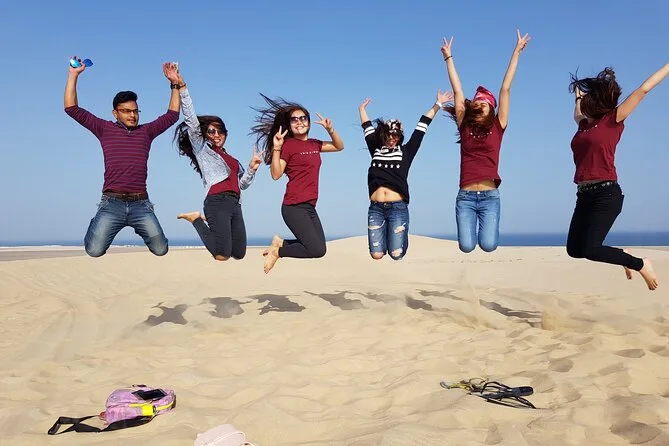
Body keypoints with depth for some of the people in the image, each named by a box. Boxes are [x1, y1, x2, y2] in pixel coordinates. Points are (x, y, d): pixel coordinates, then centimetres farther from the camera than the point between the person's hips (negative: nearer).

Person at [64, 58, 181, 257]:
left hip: (140, 204, 1)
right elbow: (72, 109, 7)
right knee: (94, 251, -11)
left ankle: (142, 230, 29)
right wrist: (73, 75, 4)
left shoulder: (146, 131, 14)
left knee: (160, 250, -6)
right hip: (112, 203, -1)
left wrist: (174, 84, 13)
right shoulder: (105, 129, 10)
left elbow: (172, 115, 17)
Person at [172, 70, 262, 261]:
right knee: (222, 255, -15)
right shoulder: (201, 148, 11)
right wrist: (182, 87, -8)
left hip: (235, 204, 6)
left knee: (239, 254, 3)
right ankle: (197, 219, 9)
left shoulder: (232, 159, 26)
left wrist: (252, 168, 8)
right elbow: (191, 120, 0)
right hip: (217, 202, -6)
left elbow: (243, 184, 25)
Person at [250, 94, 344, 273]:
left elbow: (339, 146, 22)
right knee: (317, 250, -14)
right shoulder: (288, 144, -6)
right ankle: (277, 251, 5)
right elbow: (276, 174, -13)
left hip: (309, 207, 8)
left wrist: (330, 129, 6)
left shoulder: (314, 144, 13)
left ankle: (280, 243, 18)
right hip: (294, 207, -8)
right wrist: (276, 148, -22)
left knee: (319, 247, 7)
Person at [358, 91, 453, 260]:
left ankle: (395, 238, 29)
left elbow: (421, 127, 9)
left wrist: (438, 104, 13)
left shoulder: (406, 151, 8)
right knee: (376, 255, -4)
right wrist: (362, 109, 38)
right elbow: (368, 128, 26)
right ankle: (385, 236, 30)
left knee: (396, 254, -6)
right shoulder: (376, 150, 12)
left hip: (398, 208, -1)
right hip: (376, 208, 2)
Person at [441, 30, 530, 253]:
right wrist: (448, 57, 14)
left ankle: (486, 227, 23)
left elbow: (505, 88, 7)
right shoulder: (464, 126, 8)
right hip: (465, 197, 1)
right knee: (467, 246, -9)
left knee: (488, 245, -13)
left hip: (489, 196, 0)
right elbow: (457, 90, 10)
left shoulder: (497, 127, 7)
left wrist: (517, 52, 9)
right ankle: (472, 228, 27)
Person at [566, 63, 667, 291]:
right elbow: (577, 113, 38)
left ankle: (641, 264, 7)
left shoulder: (612, 119, 1)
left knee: (590, 249, -16)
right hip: (584, 195, 7)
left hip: (607, 194, -7)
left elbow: (643, 89, 2)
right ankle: (623, 256, 24)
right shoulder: (584, 124, 15)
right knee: (574, 249, 3)